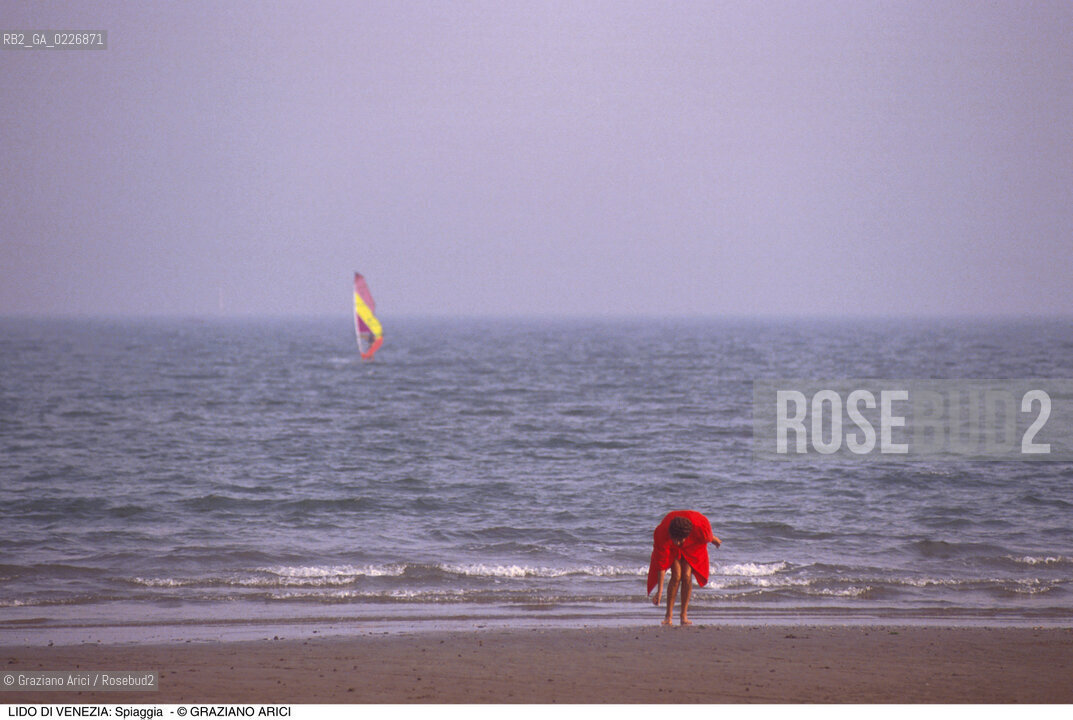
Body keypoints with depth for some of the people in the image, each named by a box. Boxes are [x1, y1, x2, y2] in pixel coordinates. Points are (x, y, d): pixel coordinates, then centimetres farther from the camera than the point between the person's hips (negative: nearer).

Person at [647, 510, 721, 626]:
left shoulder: (700, 526, -40)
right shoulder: (661, 534, -39)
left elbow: (708, 536, -12)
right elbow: (661, 563, -34)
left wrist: (714, 539, 11)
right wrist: (660, 591, -33)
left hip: (692, 547, 1)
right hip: (672, 550, -1)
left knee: (687, 576, -15)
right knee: (676, 576, -18)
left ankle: (684, 616, -8)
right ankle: (668, 616, -12)